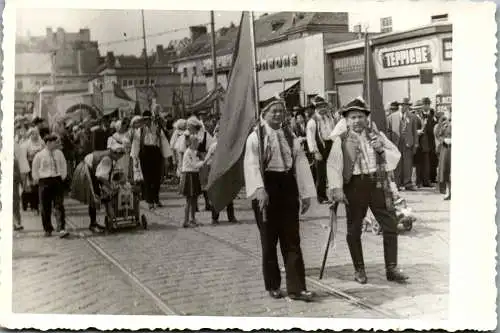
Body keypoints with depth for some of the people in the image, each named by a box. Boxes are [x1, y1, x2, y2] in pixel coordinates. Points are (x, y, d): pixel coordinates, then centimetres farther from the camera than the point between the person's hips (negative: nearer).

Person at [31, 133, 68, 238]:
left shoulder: (59, 153, 7)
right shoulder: (39, 155, -2)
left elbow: (63, 166, 16)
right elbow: (35, 169, 8)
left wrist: (63, 177, 8)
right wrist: (37, 180, 4)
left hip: (58, 181, 2)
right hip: (44, 182, -2)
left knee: (59, 205, -7)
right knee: (46, 207, 4)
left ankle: (61, 229, -11)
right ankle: (48, 230, 15)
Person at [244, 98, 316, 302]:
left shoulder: (290, 137, 10)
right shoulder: (255, 137, -1)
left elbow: (301, 164, 8)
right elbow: (252, 165, -11)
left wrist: (305, 193, 2)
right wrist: (259, 190, -25)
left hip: (288, 188, 3)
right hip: (267, 188, -3)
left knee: (292, 240, 1)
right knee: (269, 240, 6)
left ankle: (296, 288, 2)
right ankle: (273, 285, 19)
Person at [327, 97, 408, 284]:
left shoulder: (376, 135, 12)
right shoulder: (341, 140, 0)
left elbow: (396, 155, 13)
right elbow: (333, 165, -7)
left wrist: (382, 150, -7)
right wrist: (336, 188, -17)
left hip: (378, 183, 3)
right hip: (355, 185, -2)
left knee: (390, 225, 1)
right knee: (354, 230, 6)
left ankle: (391, 269, 13)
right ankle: (359, 270, 22)